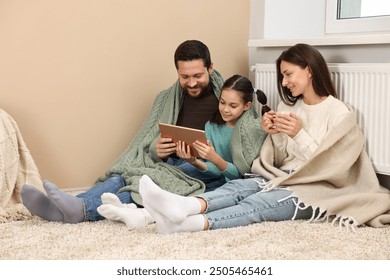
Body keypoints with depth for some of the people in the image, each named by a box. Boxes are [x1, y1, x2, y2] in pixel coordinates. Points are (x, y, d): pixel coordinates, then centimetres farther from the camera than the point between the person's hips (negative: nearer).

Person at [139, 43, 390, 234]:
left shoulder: (340, 113, -5)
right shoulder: (290, 107, 14)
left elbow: (329, 168, -10)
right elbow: (281, 160, 13)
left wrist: (299, 135, -18)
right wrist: (275, 135, -6)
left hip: (318, 189, -6)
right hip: (285, 178, 6)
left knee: (256, 204, -33)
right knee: (238, 187, -26)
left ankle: (190, 223, -58)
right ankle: (184, 207, -56)